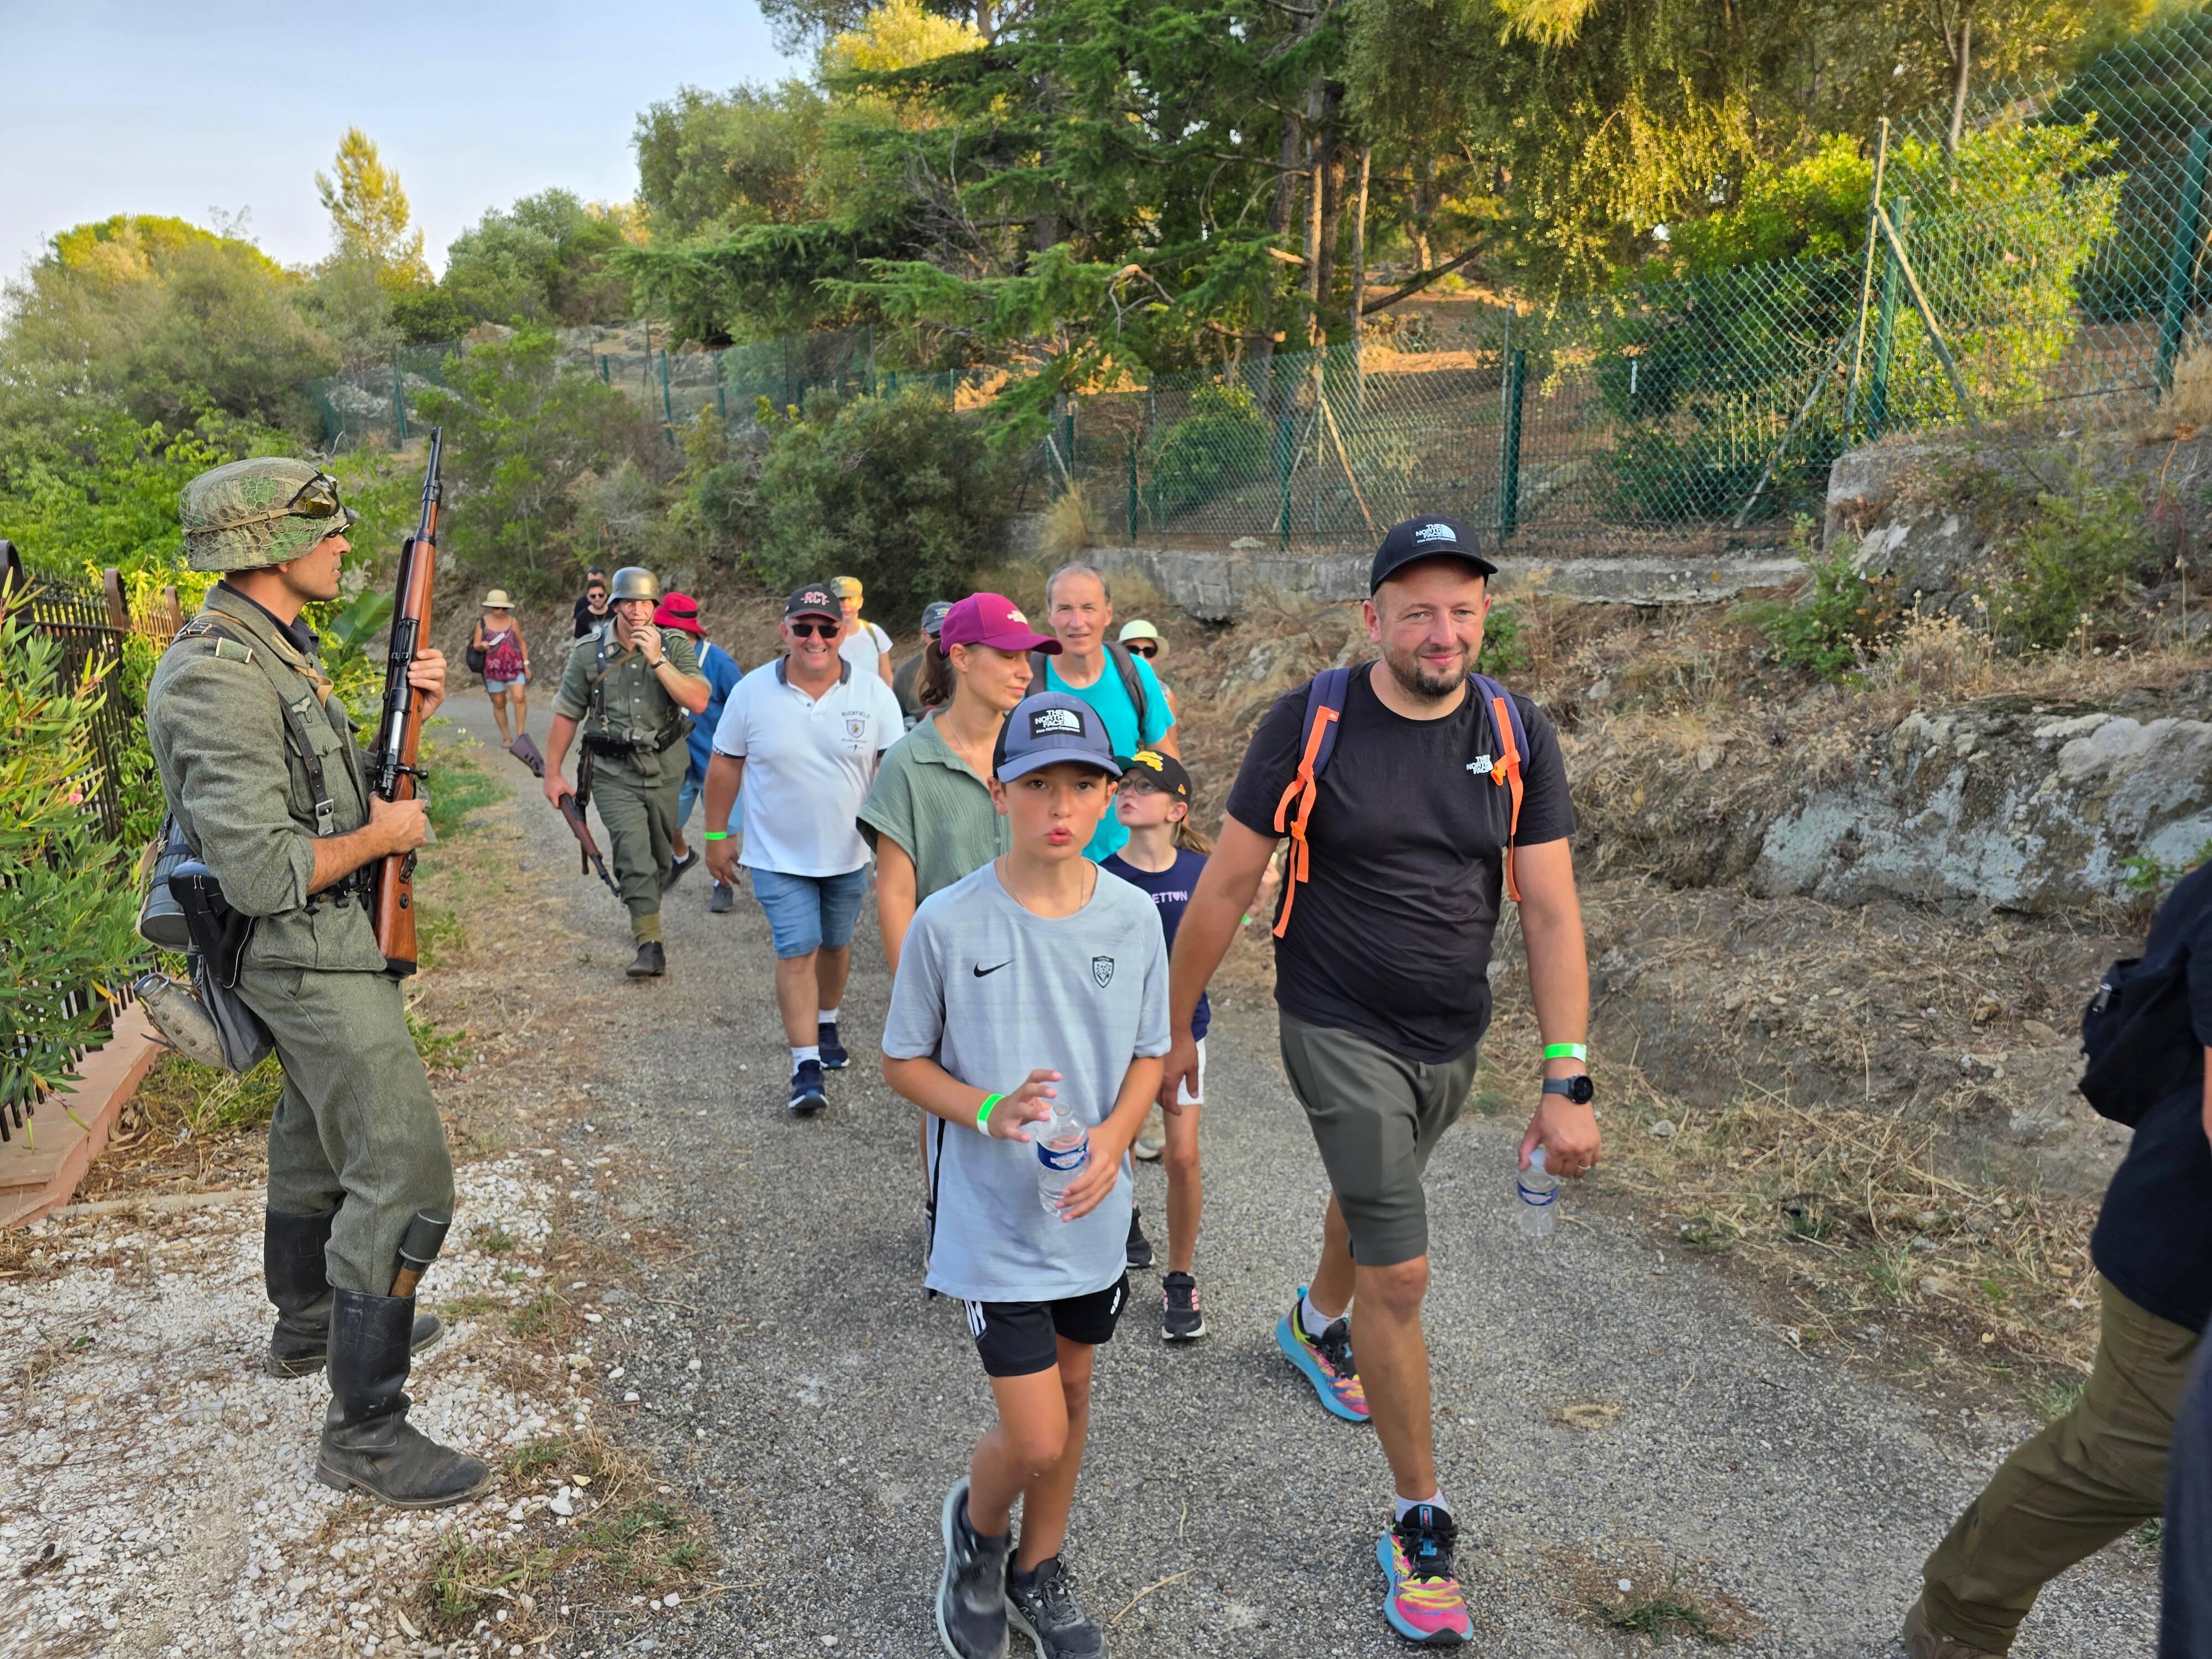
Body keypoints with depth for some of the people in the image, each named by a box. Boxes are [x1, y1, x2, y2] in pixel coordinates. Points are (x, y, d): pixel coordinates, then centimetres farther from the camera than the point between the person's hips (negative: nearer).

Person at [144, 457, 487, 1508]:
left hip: (324, 948, 11)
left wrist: (409, 709, 3)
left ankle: (309, 1328, 46)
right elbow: (259, 870, -29)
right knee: (403, 1175, -9)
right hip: (310, 959, -11)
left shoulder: (279, 652, 8)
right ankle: (364, 1436, 1)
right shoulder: (219, 679, -24)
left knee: (317, 1139, 25)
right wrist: (384, 834, -15)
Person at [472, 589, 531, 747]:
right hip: (494, 668, 0)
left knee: (519, 698, -17)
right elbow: (475, 646, 3)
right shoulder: (483, 622, 2)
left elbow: (522, 643, 11)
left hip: (515, 666, 0)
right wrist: (482, 646, -20)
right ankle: (506, 737, 17)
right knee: (499, 703, 6)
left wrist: (526, 663, 6)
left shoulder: (512, 621, 4)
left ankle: (520, 735, -10)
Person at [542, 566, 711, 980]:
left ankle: (646, 915, 41)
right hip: (614, 773, -2)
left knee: (660, 855, 16)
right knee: (634, 856, -14)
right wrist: (553, 774, 5)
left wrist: (658, 660, -26)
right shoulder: (589, 652, -5)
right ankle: (651, 946, -13)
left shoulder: (675, 646, -5)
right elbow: (566, 714, 4)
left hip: (665, 769, 2)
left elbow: (699, 702, -19)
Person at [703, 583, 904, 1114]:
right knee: (797, 951, -7)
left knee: (835, 944, 18)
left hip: (848, 853, 2)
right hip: (779, 856, -1)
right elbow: (725, 766, 2)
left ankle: (826, 1024, 43)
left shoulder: (873, 693, -8)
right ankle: (806, 1065, -2)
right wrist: (716, 837, 4)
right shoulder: (752, 692, -7)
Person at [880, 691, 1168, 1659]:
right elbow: (903, 1062, -5)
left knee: (1071, 1395, 20)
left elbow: (1149, 1054, 4)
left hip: (1093, 1212, 4)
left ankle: (1038, 1571, 46)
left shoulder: (1133, 916, -7)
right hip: (993, 1219, -4)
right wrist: (987, 1111, -22)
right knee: (1036, 1439, -3)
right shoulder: (948, 923, -16)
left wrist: (1113, 1137, -14)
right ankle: (977, 1525, 33)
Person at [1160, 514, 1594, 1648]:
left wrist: (1567, 1082, -13)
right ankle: (1421, 1524, 14)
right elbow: (1226, 886, -10)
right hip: (1341, 1034, -4)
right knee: (1401, 1272, -5)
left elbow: (1550, 914, -8)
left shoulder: (1517, 738, -7)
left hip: (1451, 1040, 5)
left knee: (1372, 1195, 28)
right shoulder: (1309, 726, -16)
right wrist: (1175, 1030, -4)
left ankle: (1316, 1323, 60)